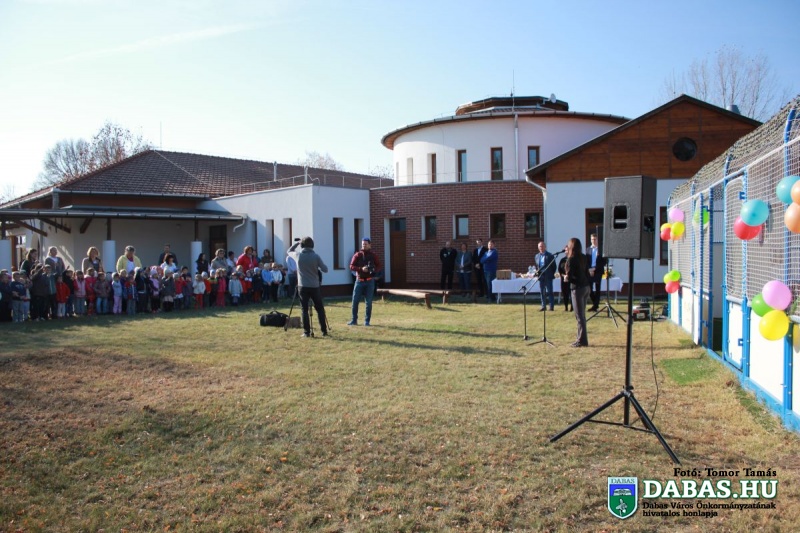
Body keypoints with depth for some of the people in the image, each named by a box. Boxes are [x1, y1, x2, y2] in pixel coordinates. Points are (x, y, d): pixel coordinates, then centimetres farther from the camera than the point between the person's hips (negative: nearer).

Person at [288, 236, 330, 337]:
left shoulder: (298, 255, -3)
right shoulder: (316, 256, -6)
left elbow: (288, 251, 18)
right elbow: (325, 269, -2)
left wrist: (297, 243, 20)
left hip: (302, 286, 0)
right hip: (314, 286, 0)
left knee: (304, 310, 5)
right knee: (320, 309, 9)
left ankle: (306, 332, 1)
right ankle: (324, 331, 9)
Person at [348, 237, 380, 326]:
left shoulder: (373, 256, 6)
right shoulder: (357, 255, 3)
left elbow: (379, 266, 6)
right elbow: (351, 266, -3)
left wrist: (374, 269, -16)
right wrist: (361, 269, -19)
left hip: (369, 281, 0)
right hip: (359, 281, 0)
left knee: (368, 302, 2)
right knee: (355, 301, -1)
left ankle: (367, 321, 10)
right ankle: (354, 320, 8)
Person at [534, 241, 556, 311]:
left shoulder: (550, 256, -4)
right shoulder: (537, 256, 11)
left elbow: (554, 266, -2)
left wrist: (552, 274, -5)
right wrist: (537, 271, 5)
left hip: (548, 276, -5)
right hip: (540, 276, 5)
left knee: (549, 291, -2)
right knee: (542, 292, 8)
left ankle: (551, 306, 3)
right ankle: (543, 306, 15)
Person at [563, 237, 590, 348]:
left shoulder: (571, 259, -13)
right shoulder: (583, 257, 8)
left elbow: (569, 276, -16)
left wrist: (566, 278, 5)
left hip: (577, 288, -8)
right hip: (586, 286, 8)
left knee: (579, 316, -3)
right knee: (582, 314, 14)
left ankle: (582, 340, 0)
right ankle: (581, 337, 20)